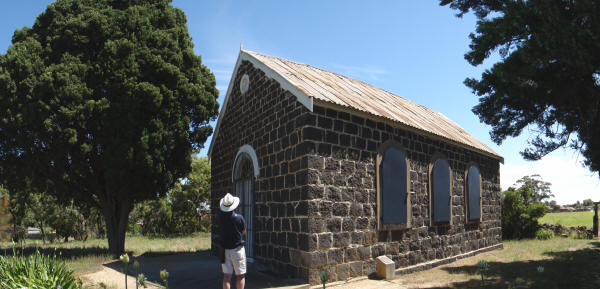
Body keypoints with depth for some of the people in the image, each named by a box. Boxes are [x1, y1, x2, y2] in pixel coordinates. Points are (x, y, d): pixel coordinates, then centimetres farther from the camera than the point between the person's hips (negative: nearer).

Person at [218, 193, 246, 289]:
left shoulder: (220, 216, -7)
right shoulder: (239, 217, -17)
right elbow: (244, 232, -3)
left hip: (224, 249, 4)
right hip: (237, 249, -4)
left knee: (226, 276, 8)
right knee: (240, 276, 7)